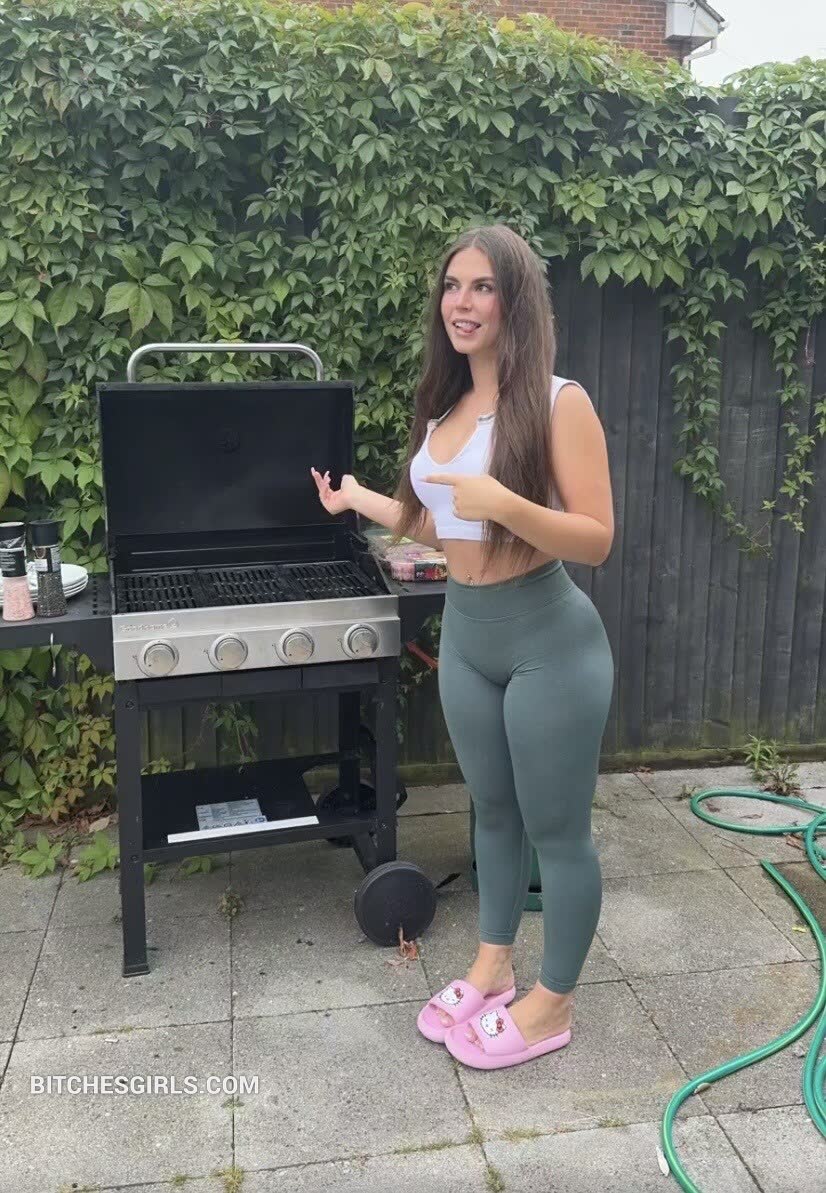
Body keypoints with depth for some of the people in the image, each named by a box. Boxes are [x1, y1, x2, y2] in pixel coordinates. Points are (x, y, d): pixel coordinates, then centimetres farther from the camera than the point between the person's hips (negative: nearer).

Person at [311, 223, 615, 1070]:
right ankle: (491, 967, 40)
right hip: (465, 636, 7)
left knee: (556, 831, 7)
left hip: (549, 642, -7)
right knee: (492, 812, 21)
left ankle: (551, 1004, 27)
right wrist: (361, 500, 21)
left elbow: (597, 541, -17)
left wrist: (506, 504, -31)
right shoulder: (444, 406, 7)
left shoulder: (559, 403, -14)